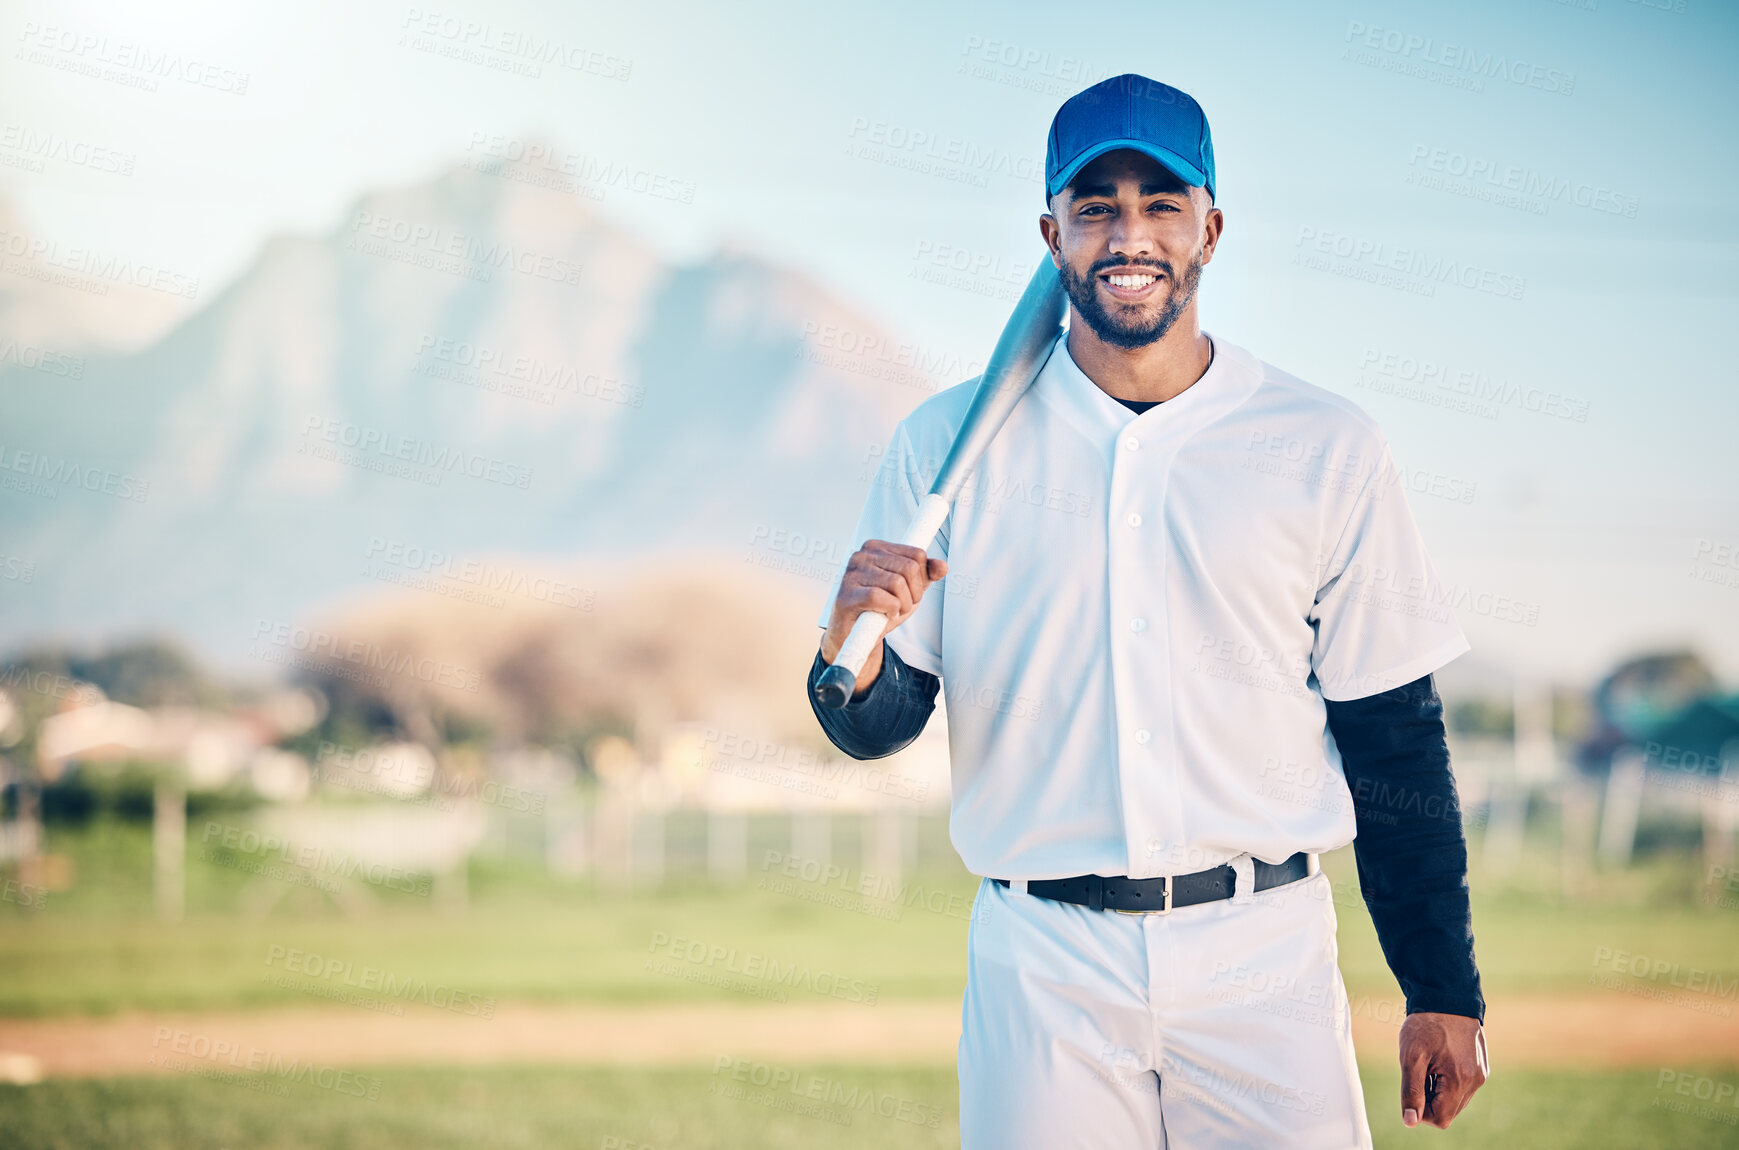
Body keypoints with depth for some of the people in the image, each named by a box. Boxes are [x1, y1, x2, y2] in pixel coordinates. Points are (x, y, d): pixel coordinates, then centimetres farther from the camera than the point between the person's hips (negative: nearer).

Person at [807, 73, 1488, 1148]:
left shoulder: (1327, 447, 4)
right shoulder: (949, 442, 5)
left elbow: (1395, 738, 6)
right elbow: (877, 729, 4)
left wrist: (1444, 994, 3)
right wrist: (852, 657, -19)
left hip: (1265, 966, 0)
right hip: (1043, 969, 0)